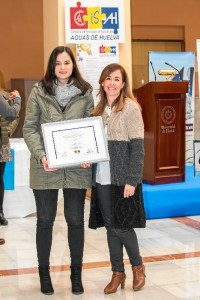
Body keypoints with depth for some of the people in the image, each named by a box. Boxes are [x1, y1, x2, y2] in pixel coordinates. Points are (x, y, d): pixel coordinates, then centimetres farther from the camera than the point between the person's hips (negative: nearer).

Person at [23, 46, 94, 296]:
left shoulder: (85, 92, 5)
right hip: (46, 167, -1)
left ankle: (76, 273, 22)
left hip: (77, 167, 1)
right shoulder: (39, 91, 1)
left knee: (76, 220, 7)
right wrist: (40, 155, -16)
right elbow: (29, 128, -1)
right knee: (45, 220, 9)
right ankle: (44, 273, 23)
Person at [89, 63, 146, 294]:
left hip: (122, 178, -5)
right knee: (110, 227, 10)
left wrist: (132, 180, -16)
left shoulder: (131, 107, -7)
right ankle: (118, 272, 21)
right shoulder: (99, 109, 11)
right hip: (102, 179, 5)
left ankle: (137, 266, 22)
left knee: (121, 226, -1)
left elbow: (137, 146, -11)